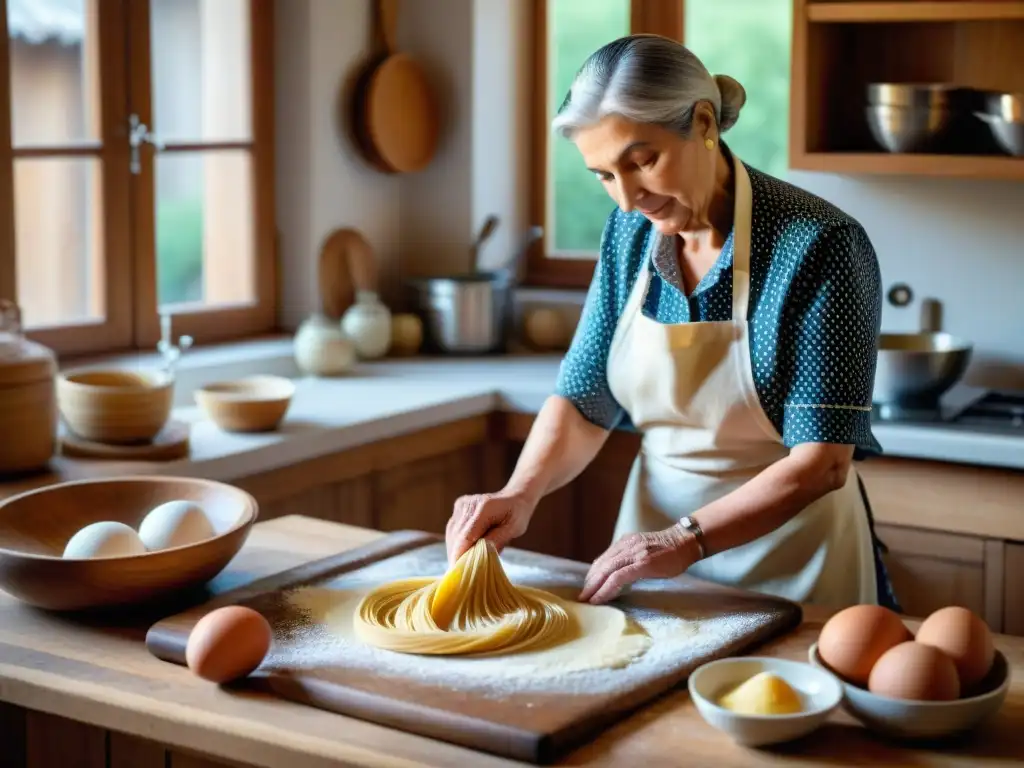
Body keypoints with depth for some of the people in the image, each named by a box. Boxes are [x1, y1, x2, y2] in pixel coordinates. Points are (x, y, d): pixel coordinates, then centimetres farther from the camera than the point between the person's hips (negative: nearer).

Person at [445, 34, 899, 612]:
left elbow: (820, 463, -22)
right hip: (654, 531, 5)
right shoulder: (631, 231, -3)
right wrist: (521, 494, -15)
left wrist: (686, 540, -29)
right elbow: (585, 401, 2)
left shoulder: (815, 244, -21)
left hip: (789, 572, -5)